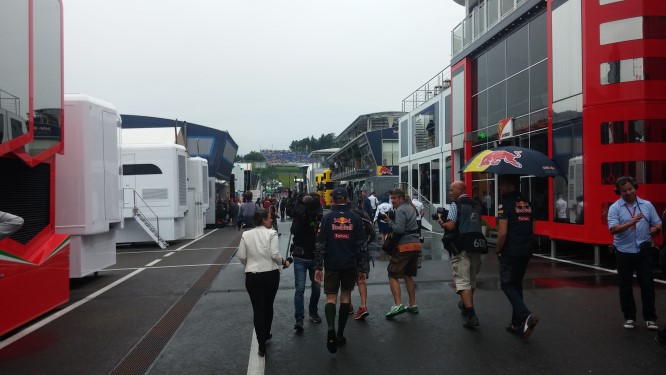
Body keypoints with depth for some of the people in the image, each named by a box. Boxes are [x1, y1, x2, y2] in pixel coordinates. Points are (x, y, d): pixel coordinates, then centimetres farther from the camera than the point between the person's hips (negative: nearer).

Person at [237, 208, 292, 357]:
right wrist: (284, 262, 3)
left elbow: (241, 257, -1)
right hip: (271, 274, -1)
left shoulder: (246, 235, 0)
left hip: (252, 276, 1)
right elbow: (275, 254, -15)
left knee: (258, 309, 5)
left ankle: (262, 344, 3)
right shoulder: (271, 233, -8)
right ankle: (266, 335, 39)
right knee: (268, 306, 20)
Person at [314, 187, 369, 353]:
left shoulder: (327, 218, -4)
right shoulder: (355, 218, 0)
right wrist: (363, 269, 6)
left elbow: (320, 244, -6)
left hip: (332, 265, -1)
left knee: (331, 297, 4)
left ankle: (331, 328, -22)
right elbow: (362, 245, 1)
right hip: (350, 265, 2)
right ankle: (340, 335, 19)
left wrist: (318, 267, 0)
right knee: (345, 296, 14)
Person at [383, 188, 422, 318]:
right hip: (416, 245, 9)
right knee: (408, 275, 18)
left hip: (405, 246, -9)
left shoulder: (400, 210, -12)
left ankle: (398, 305, -14)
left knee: (393, 274, -5)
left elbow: (399, 229, -21)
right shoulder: (410, 207, 18)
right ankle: (413, 305, 21)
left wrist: (389, 221, -8)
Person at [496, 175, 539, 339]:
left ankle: (526, 316, -17)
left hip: (510, 252, -7)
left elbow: (503, 233, -18)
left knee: (507, 285, 3)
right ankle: (517, 324, 20)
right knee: (517, 285, 16)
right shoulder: (526, 203, 11)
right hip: (526, 251, 7)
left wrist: (498, 250, -5)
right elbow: (531, 228, 16)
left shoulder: (505, 204, -13)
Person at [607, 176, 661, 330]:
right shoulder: (615, 208, -3)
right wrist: (631, 222, -28)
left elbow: (658, 224, 8)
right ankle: (629, 317, 20)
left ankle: (650, 318, 16)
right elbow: (613, 229, -15)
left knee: (647, 284, 4)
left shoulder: (647, 205, 6)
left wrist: (655, 229, -16)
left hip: (644, 251, 1)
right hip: (624, 252, -1)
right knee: (625, 286, 7)